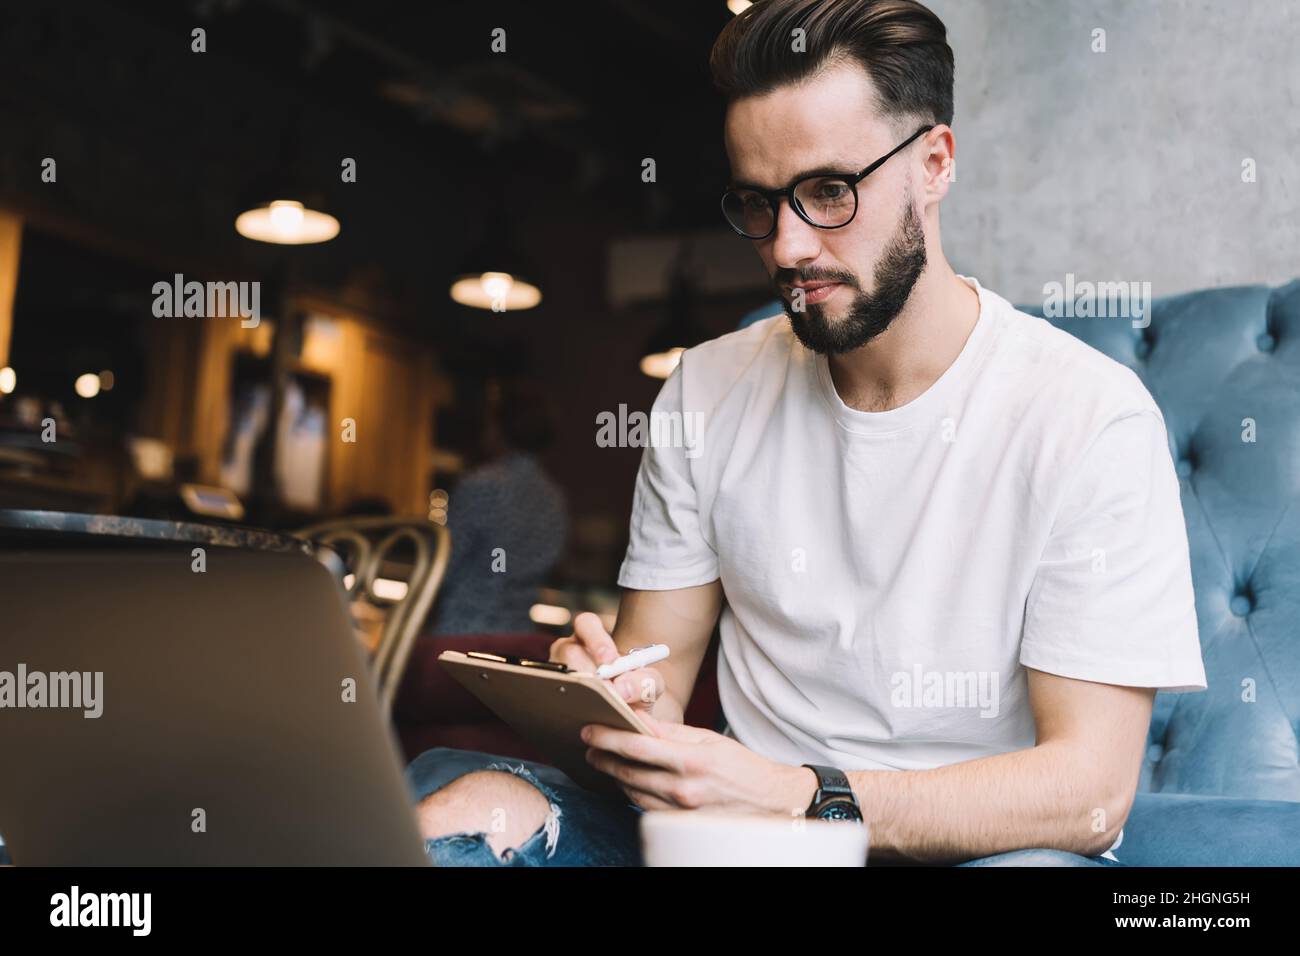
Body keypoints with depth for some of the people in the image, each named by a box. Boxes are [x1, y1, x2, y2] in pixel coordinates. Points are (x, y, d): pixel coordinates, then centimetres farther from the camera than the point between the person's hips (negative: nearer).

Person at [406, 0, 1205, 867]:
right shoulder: (709, 391, 5)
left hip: (991, 845, -2)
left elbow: (1088, 791, -14)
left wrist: (797, 798, -26)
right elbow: (658, 671, 8)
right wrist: (619, 703, -17)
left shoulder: (1088, 415, -9)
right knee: (457, 802, -24)